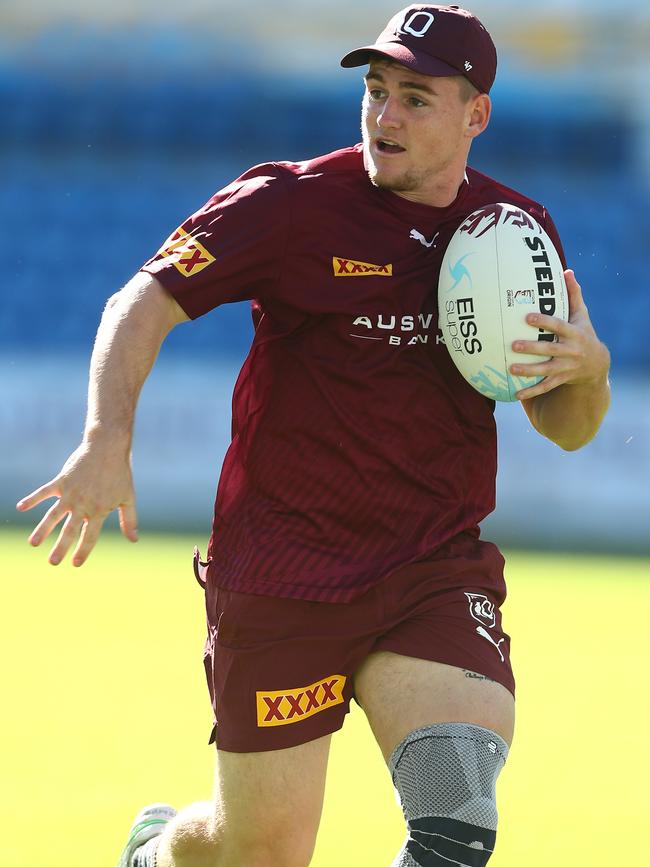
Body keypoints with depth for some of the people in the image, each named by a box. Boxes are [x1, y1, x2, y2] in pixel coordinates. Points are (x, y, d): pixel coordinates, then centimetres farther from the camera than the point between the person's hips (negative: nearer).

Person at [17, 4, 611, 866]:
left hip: (440, 575, 3)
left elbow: (566, 429, 14)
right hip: (282, 582, -2)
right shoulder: (294, 205, -6)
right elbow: (142, 304, -8)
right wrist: (107, 439, -25)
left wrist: (588, 367, -10)